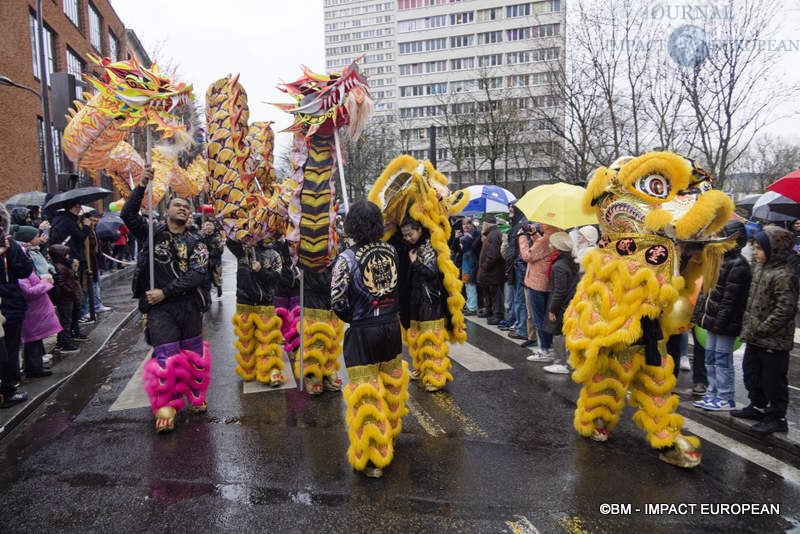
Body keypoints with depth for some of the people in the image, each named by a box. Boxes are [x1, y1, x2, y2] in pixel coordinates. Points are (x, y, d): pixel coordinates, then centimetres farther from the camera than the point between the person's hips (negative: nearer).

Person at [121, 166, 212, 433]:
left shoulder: (195, 244, 5)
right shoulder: (152, 233, 8)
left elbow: (198, 275, -8)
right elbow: (127, 214, -6)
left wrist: (166, 291, -15)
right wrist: (142, 185, -12)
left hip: (189, 306, 2)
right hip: (159, 309, -2)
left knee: (194, 353, 12)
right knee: (165, 357, -7)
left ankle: (195, 396, 32)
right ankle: (166, 408, 4)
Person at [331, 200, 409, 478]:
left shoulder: (347, 258, -15)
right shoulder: (391, 251, -1)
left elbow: (338, 303, -14)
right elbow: (400, 290, 5)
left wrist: (353, 318, 4)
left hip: (362, 333, -5)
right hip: (392, 327, 5)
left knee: (366, 393, 5)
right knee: (390, 386, 22)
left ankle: (371, 458, 14)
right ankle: (388, 438, 43)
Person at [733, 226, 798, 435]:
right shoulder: (760, 267, 9)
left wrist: (761, 329, -21)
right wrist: (748, 326, 13)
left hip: (774, 341, -9)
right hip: (755, 338, 9)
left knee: (773, 379, 2)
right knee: (751, 372, 21)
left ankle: (777, 418, 16)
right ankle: (758, 406, 38)